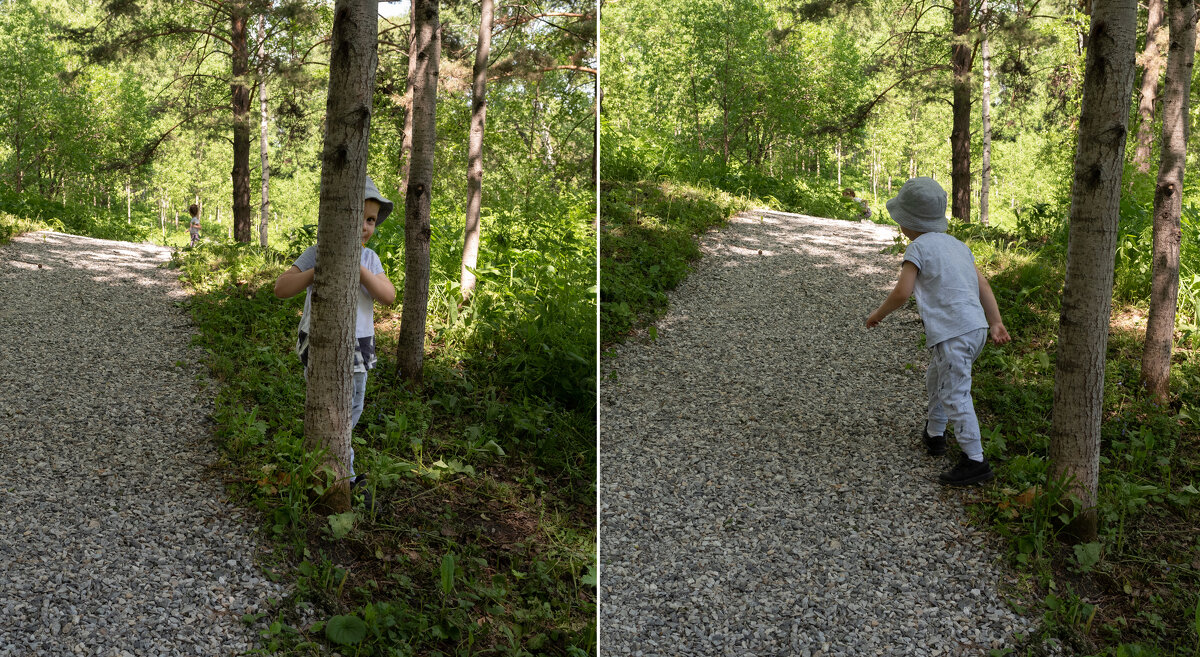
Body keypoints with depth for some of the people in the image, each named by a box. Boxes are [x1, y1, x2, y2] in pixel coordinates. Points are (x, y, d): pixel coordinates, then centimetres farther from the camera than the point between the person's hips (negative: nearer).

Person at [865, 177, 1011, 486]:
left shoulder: (919, 247, -6)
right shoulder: (957, 245, 18)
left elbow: (901, 293, -13)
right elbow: (983, 285, 12)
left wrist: (878, 314, 3)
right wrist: (995, 323, 8)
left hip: (953, 333, -9)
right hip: (976, 328, 9)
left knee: (954, 395, -5)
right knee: (936, 380, 27)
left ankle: (975, 461, -5)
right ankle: (934, 434, 41)